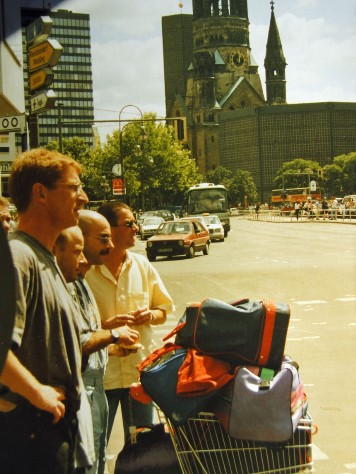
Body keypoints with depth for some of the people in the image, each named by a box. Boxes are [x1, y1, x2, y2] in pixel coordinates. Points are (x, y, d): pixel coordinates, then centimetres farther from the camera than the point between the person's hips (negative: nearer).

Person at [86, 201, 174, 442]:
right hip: (100, 371, -4)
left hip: (140, 368, 5)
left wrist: (151, 315, -7)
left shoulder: (142, 265, 6)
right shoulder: (85, 271, -10)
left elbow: (164, 309, 14)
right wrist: (107, 325, -21)